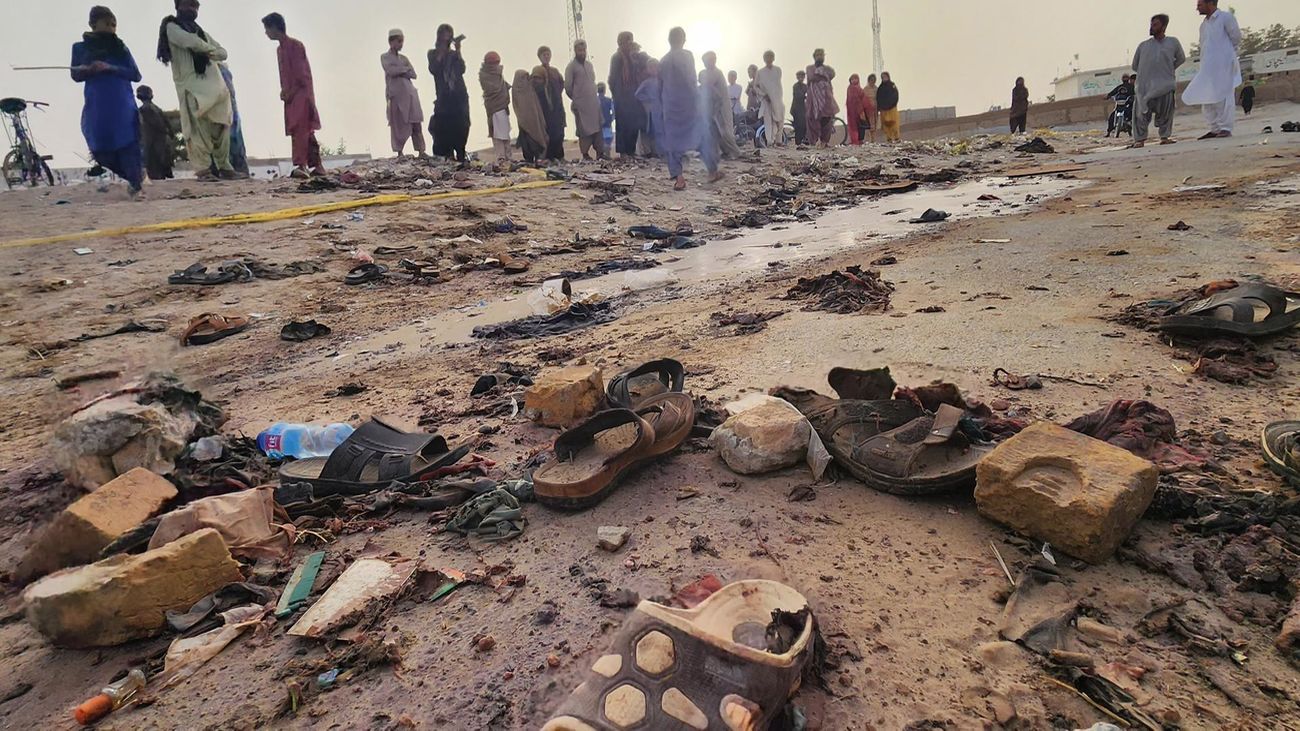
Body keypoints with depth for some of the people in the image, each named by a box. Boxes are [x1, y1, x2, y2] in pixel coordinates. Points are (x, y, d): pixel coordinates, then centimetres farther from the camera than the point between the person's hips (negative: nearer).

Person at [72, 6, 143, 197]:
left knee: (127, 145, -10)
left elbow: (136, 75, 1)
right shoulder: (80, 47, 11)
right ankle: (136, 173, 16)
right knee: (101, 151, -2)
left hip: (123, 106, -1)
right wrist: (89, 70, -15)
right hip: (97, 107, 1)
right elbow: (75, 75, 6)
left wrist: (111, 68, -13)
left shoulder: (121, 48, 10)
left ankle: (136, 185, -6)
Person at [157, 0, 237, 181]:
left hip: (214, 84, 6)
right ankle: (203, 170, -16)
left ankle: (224, 167, 3)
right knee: (198, 129, -14)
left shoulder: (202, 32, 28)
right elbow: (191, 42, -11)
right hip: (191, 86, -6)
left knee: (221, 127, 0)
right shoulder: (172, 27, 8)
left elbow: (223, 53, 18)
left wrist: (208, 52, -1)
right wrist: (210, 49, 6)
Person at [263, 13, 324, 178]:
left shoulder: (295, 44, -6)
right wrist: (283, 91, 4)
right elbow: (284, 73, 20)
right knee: (305, 131, 7)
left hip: (301, 93, -9)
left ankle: (300, 166, -29)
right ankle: (317, 166, 9)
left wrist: (290, 92, -11)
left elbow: (301, 73, -11)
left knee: (300, 129, -20)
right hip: (290, 95, 9)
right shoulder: (279, 49, 19)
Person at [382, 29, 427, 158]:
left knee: (416, 123, -7)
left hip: (410, 92, 4)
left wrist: (399, 71, -5)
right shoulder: (385, 57, 8)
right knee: (399, 125, -5)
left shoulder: (404, 58, 21)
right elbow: (391, 71, -10)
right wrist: (406, 68, 0)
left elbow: (413, 74, 9)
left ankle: (421, 152, -12)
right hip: (396, 94, -4)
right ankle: (400, 153, 0)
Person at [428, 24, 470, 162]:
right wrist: (441, 52, -4)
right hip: (444, 98, -2)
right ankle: (446, 159, -15)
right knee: (443, 129, -12)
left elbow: (462, 70, -1)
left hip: (459, 96, 2)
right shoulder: (433, 53, 13)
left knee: (461, 128, -7)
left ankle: (461, 157, -6)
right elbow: (433, 70, -4)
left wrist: (458, 51, -6)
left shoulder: (454, 54, 16)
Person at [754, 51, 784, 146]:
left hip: (778, 99, 3)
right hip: (766, 99, -3)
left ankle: (778, 140, 14)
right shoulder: (760, 72, 1)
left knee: (780, 120, 3)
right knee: (768, 120, -11)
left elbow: (778, 84, 11)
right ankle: (769, 141, -14)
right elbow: (755, 86, 6)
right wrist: (763, 94, -7)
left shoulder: (778, 70, 7)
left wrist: (779, 96, 3)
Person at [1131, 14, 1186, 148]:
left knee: (1165, 112, -1)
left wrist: (1169, 69, 17)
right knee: (1142, 113, -7)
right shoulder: (1143, 45, 13)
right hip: (1145, 86, 0)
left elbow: (1181, 58, 26)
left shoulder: (1173, 43, 12)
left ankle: (1165, 136, 9)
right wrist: (1146, 72, 14)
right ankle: (1139, 139, -3)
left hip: (1165, 85, 0)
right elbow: (1135, 66, 21)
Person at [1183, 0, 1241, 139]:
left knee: (1223, 96, -9)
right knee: (1206, 98, 3)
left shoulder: (1226, 17, 0)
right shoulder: (1203, 25, 20)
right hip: (1208, 67, 7)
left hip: (1223, 66, -7)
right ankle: (1215, 129, 8)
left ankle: (1226, 128, -8)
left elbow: (1236, 39, 1)